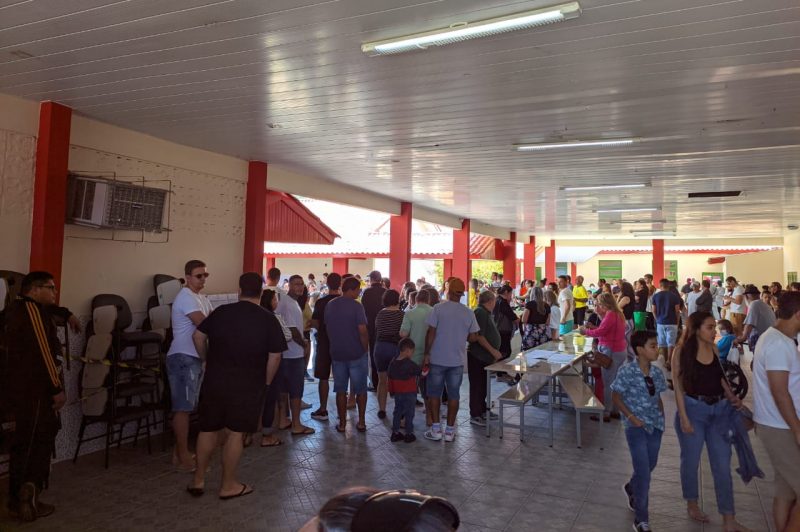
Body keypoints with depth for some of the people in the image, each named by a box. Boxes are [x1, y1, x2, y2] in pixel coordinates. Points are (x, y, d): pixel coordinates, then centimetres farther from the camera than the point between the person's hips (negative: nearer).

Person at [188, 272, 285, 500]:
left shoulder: (221, 312, 2)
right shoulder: (268, 319, -7)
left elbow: (198, 336, 7)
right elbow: (275, 356, -9)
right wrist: (265, 382, 4)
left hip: (215, 379, 3)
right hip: (248, 384, -3)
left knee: (208, 429, 15)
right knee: (234, 433, 5)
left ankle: (198, 480, 24)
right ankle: (228, 486, 16)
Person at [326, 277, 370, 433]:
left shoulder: (330, 306, 4)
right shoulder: (356, 306, -14)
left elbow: (327, 328, 10)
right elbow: (363, 331, -18)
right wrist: (365, 349, -5)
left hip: (337, 353, 4)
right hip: (357, 353, -4)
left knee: (340, 390, 12)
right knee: (360, 389, 10)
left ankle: (342, 423, 16)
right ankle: (361, 422, 16)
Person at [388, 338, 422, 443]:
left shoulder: (392, 363, 1)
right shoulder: (409, 364, -19)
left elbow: (390, 378, 7)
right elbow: (420, 371, -7)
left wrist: (391, 391, 16)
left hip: (397, 394, 6)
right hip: (409, 393, -6)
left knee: (397, 412, 15)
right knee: (409, 413, 5)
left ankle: (395, 432, 20)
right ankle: (409, 434, 11)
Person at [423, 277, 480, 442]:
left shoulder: (438, 308, -10)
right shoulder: (469, 313, -1)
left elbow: (431, 333, -11)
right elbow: (473, 337, 2)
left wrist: (426, 354, -4)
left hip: (437, 359, -2)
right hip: (457, 360, 2)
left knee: (434, 393, 10)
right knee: (453, 394, 10)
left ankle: (436, 429, 11)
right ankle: (449, 430, 15)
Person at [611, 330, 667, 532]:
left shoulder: (657, 372, 1)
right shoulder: (627, 371, -16)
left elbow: (658, 398, 13)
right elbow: (616, 396, -10)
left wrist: (662, 418, 4)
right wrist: (631, 417, -16)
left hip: (655, 426, 6)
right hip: (636, 427, -6)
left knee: (650, 466, 20)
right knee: (644, 472, -5)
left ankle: (631, 488, 51)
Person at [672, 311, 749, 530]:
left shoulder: (714, 348, 3)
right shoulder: (682, 351, -10)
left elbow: (720, 377, 15)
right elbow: (679, 386, -10)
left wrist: (732, 397, -2)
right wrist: (683, 417, -14)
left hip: (719, 410, 4)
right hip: (693, 410, -4)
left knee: (722, 465, 6)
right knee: (691, 461, 10)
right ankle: (692, 504, 32)